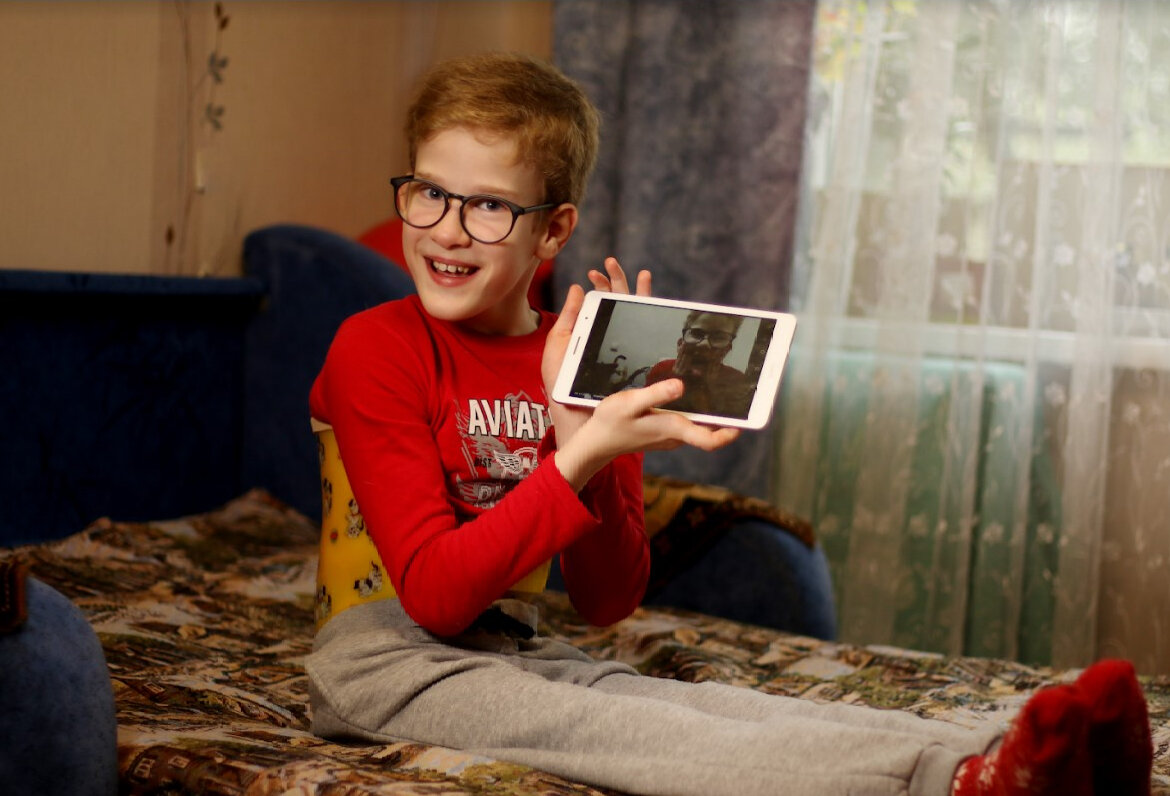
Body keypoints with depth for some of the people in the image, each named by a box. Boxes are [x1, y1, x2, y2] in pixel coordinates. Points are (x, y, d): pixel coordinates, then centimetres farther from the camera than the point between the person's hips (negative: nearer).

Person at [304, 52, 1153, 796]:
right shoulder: (376, 348, -11)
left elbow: (609, 601, -3)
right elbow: (432, 596, -21)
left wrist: (577, 436, -18)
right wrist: (579, 458, -30)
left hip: (520, 656, 5)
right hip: (392, 648, -4)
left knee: (684, 696, -27)